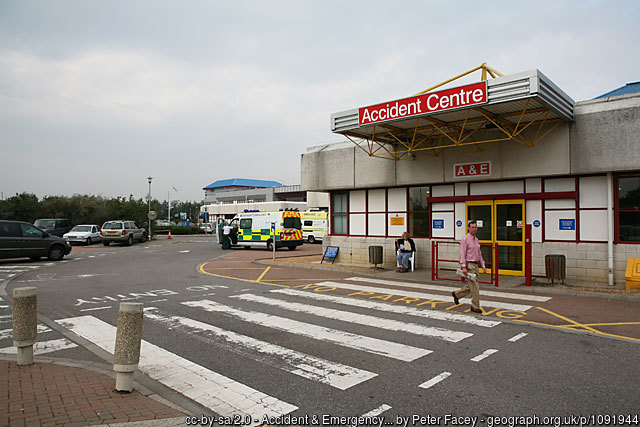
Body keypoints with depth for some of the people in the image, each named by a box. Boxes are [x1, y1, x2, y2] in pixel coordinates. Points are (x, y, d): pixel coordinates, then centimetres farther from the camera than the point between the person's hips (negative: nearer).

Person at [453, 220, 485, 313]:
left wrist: (483, 265, 14)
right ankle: (475, 306, 0)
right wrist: (463, 267, -22)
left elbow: (479, 254, 21)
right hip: (469, 265, -8)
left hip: (475, 265, 8)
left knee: (471, 286, 13)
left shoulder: (476, 239, 15)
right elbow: (462, 254, -15)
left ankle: (456, 294, 31)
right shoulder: (465, 239, -10)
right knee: (474, 286, -8)